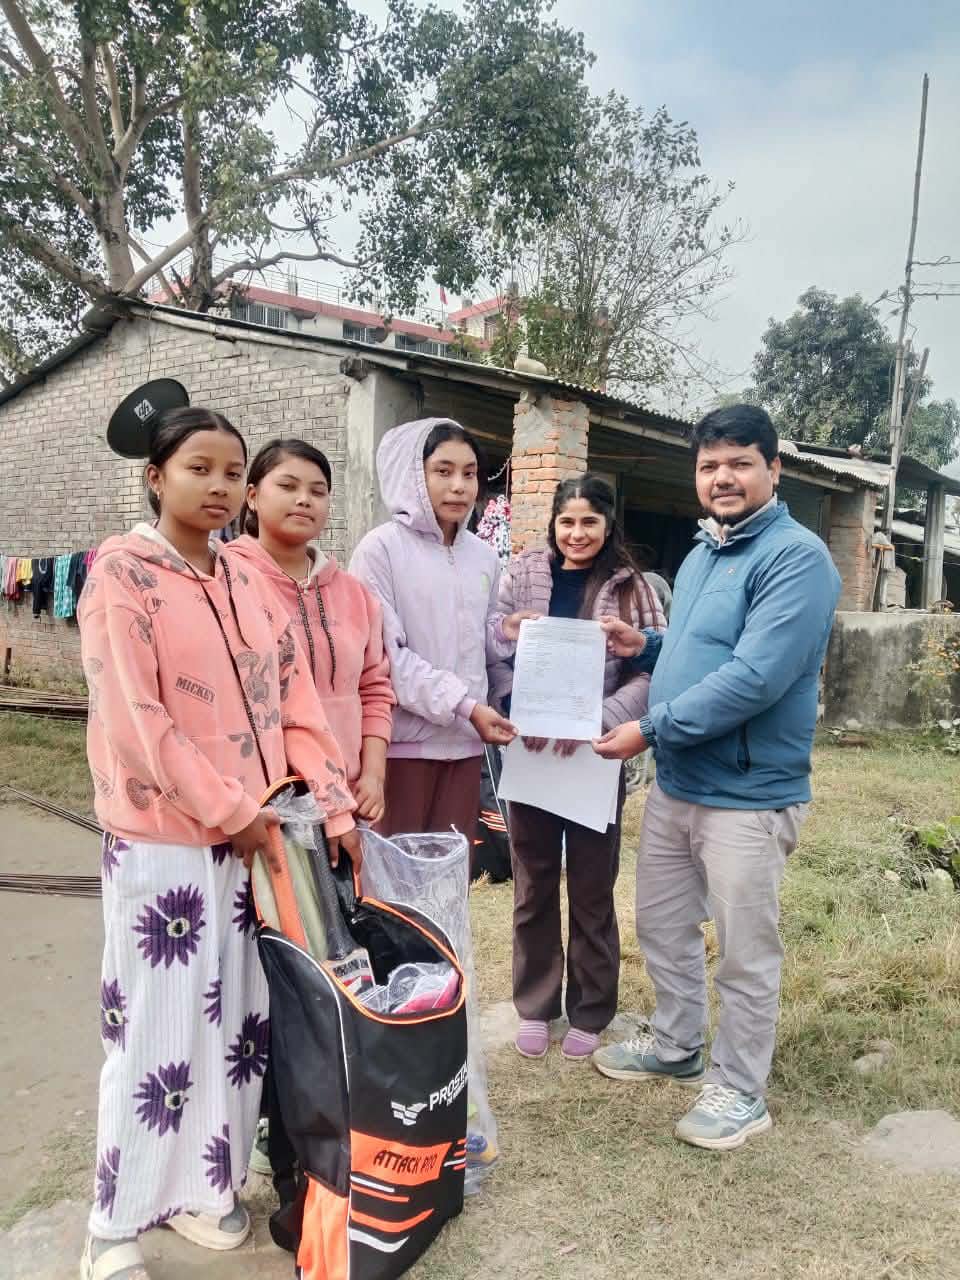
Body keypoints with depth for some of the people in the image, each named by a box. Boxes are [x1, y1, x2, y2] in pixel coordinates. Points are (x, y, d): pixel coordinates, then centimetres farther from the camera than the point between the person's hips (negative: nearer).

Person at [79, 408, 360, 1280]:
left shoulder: (246, 582, 10)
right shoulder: (122, 571, -10)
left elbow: (294, 699, 7)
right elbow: (134, 719, -16)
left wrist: (336, 806, 1)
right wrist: (229, 812, -14)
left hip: (251, 834, 6)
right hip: (162, 839, -6)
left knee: (238, 1017, 14)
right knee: (156, 1026, 4)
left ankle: (201, 1185, 34)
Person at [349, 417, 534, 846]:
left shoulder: (483, 556, 11)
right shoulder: (382, 548, -8)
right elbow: (385, 654, -14)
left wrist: (503, 631, -3)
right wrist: (464, 706, -16)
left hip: (464, 741, 6)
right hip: (402, 739, -5)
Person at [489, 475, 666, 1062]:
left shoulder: (632, 588, -2)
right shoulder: (522, 575, 2)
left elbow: (653, 673, -8)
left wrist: (593, 718, -22)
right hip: (529, 750, 2)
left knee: (592, 889, 10)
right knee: (533, 884, 13)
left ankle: (589, 1012, 28)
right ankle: (535, 1005, 30)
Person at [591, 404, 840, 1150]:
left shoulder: (796, 556, -18)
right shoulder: (702, 553, 11)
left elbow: (755, 678, -27)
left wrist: (650, 729, -22)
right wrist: (644, 648, 2)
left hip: (748, 795, -9)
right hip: (676, 784, 9)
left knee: (745, 954, 8)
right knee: (662, 926, 21)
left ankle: (740, 1092, 28)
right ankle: (676, 1046, 43)